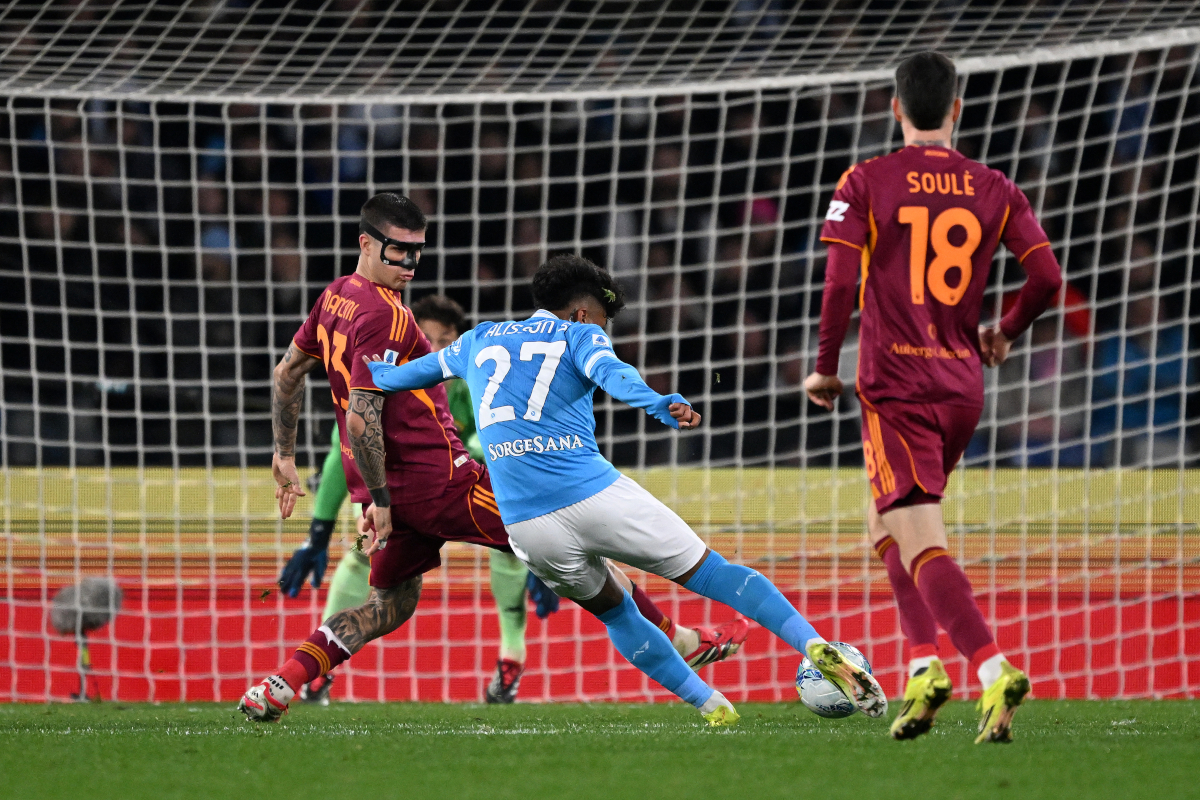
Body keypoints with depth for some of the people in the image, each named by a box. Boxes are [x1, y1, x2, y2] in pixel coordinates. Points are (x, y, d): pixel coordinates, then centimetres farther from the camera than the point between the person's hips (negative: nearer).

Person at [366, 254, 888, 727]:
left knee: (612, 610, 26)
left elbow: (386, 375, 36)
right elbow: (611, 373, -15)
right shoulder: (579, 335, 10)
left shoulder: (481, 340, 23)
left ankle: (711, 706, 20)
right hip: (595, 495, -4)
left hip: (526, 527, 4)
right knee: (713, 573, 8)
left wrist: (375, 366, 59)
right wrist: (662, 407, -33)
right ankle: (817, 647, -6)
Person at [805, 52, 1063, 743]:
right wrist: (1005, 335, 18)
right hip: (962, 388, 5)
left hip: (895, 386, -5)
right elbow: (1047, 278, 0)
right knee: (888, 525, 22)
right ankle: (924, 666, 11)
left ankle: (996, 669, -30)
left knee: (923, 547, -11)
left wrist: (826, 370, 2)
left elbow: (841, 282, -10)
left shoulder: (866, 182, -3)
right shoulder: (994, 190, 6)